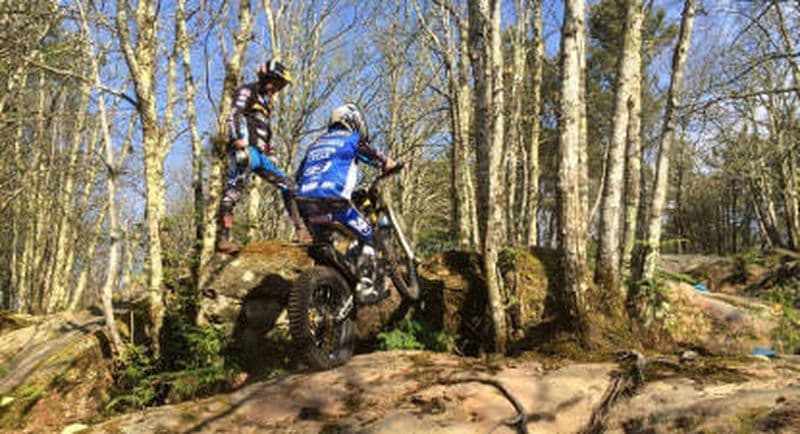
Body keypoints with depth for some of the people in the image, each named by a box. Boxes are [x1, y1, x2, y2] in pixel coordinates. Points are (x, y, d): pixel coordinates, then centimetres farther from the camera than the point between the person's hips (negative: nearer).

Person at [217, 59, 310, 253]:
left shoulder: (267, 101, 28)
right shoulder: (246, 92, 2)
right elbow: (233, 117, -12)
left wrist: (271, 154, 26)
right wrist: (239, 142, -24)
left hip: (261, 154, 9)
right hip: (246, 150, -9)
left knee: (288, 186, 4)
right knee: (234, 190, -17)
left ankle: (301, 231, 6)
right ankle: (223, 239, -21)